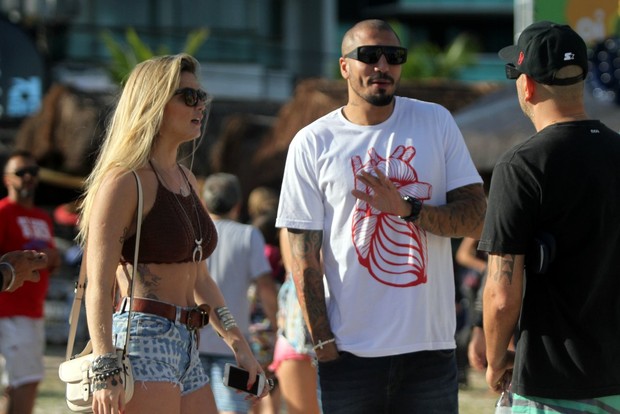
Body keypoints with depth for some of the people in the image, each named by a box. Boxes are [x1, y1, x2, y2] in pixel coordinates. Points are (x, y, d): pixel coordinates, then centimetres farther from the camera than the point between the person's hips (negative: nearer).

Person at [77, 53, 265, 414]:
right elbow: (99, 287, -15)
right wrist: (106, 374, -24)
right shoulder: (125, 182, -8)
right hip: (141, 343, -9)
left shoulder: (186, 180, 19)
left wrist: (240, 347, 18)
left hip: (187, 349, 9)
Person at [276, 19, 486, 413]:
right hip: (351, 353, -1)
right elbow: (304, 256, 0)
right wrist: (323, 343, -6)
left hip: (431, 346, 1)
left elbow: (477, 218, 2)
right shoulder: (313, 143, 1)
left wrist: (407, 207, -14)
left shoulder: (436, 122, 6)